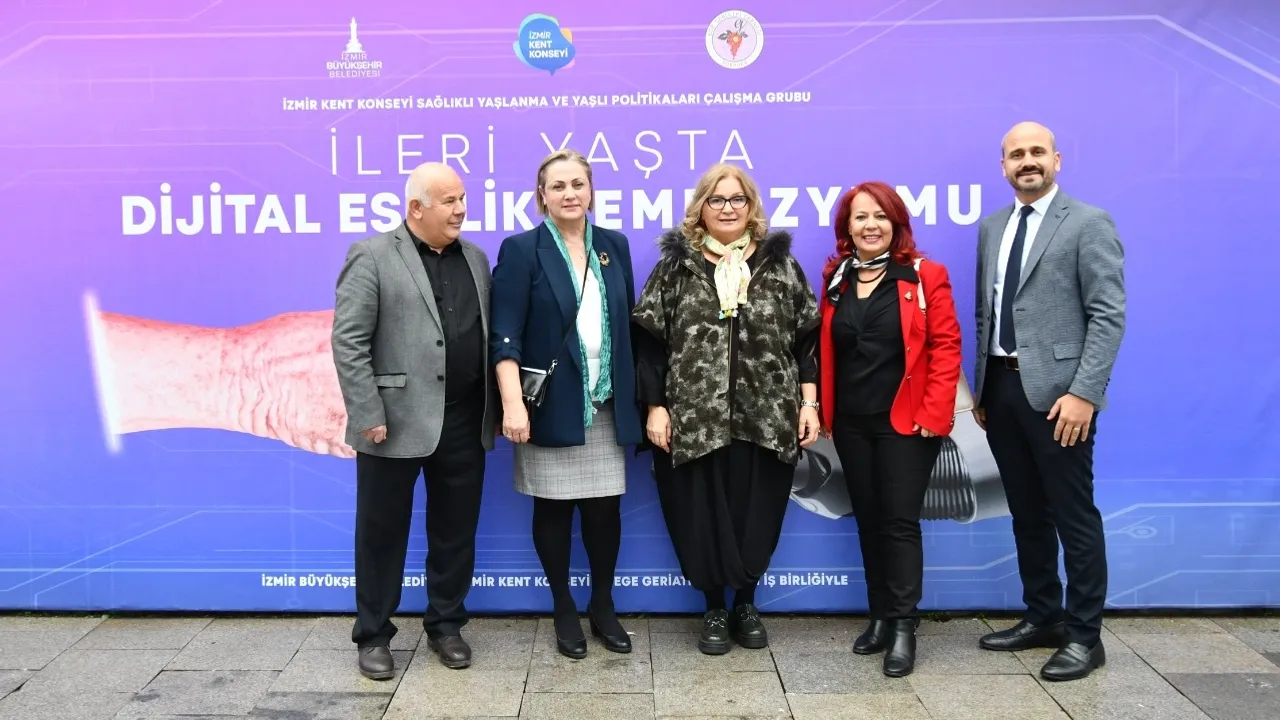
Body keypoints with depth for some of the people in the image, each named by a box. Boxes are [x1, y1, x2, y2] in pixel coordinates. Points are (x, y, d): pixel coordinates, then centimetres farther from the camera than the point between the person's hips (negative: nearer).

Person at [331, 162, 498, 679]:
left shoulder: (475, 258, 12)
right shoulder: (372, 256, -5)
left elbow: (490, 335, 13)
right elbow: (348, 342, -10)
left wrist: (494, 409, 7)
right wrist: (369, 416, -14)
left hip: (465, 422, 5)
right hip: (396, 421, -5)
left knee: (456, 530, 12)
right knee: (382, 531, 7)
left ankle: (445, 625, 28)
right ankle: (373, 635, 21)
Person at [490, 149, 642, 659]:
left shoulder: (614, 246, 9)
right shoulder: (521, 249, -5)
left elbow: (628, 324, 12)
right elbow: (505, 334, -11)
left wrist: (637, 396, 9)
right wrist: (513, 404, -21)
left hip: (606, 406, 3)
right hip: (550, 406, -3)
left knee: (604, 507, 6)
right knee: (553, 508, 7)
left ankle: (603, 607, 25)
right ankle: (564, 611, 23)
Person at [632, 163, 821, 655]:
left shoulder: (780, 264, 7)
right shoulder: (676, 266, 4)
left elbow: (806, 338, 7)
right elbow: (650, 340, 1)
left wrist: (809, 402, 0)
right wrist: (655, 406, -5)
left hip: (767, 417, 1)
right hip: (695, 417, -1)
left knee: (756, 513, 7)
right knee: (704, 515, 5)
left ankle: (746, 603, 27)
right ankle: (714, 609, 23)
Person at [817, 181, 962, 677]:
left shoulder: (925, 277, -5)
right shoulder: (835, 279, 8)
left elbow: (946, 347, -8)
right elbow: (825, 350, 11)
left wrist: (934, 414, -14)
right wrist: (823, 410, 5)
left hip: (905, 422, -4)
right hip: (851, 423, 5)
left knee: (901, 521, -3)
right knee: (868, 520, 11)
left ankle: (903, 626, 6)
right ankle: (880, 617, 22)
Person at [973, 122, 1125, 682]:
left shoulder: (1089, 224, -5)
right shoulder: (992, 228, 15)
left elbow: (1108, 316, -11)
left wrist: (1083, 392, -18)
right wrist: (981, 389, 12)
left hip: (1056, 390, -6)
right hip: (1002, 387, 6)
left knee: (1073, 516, 1)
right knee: (1027, 513, 14)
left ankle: (1084, 635, 13)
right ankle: (1043, 617, 28)